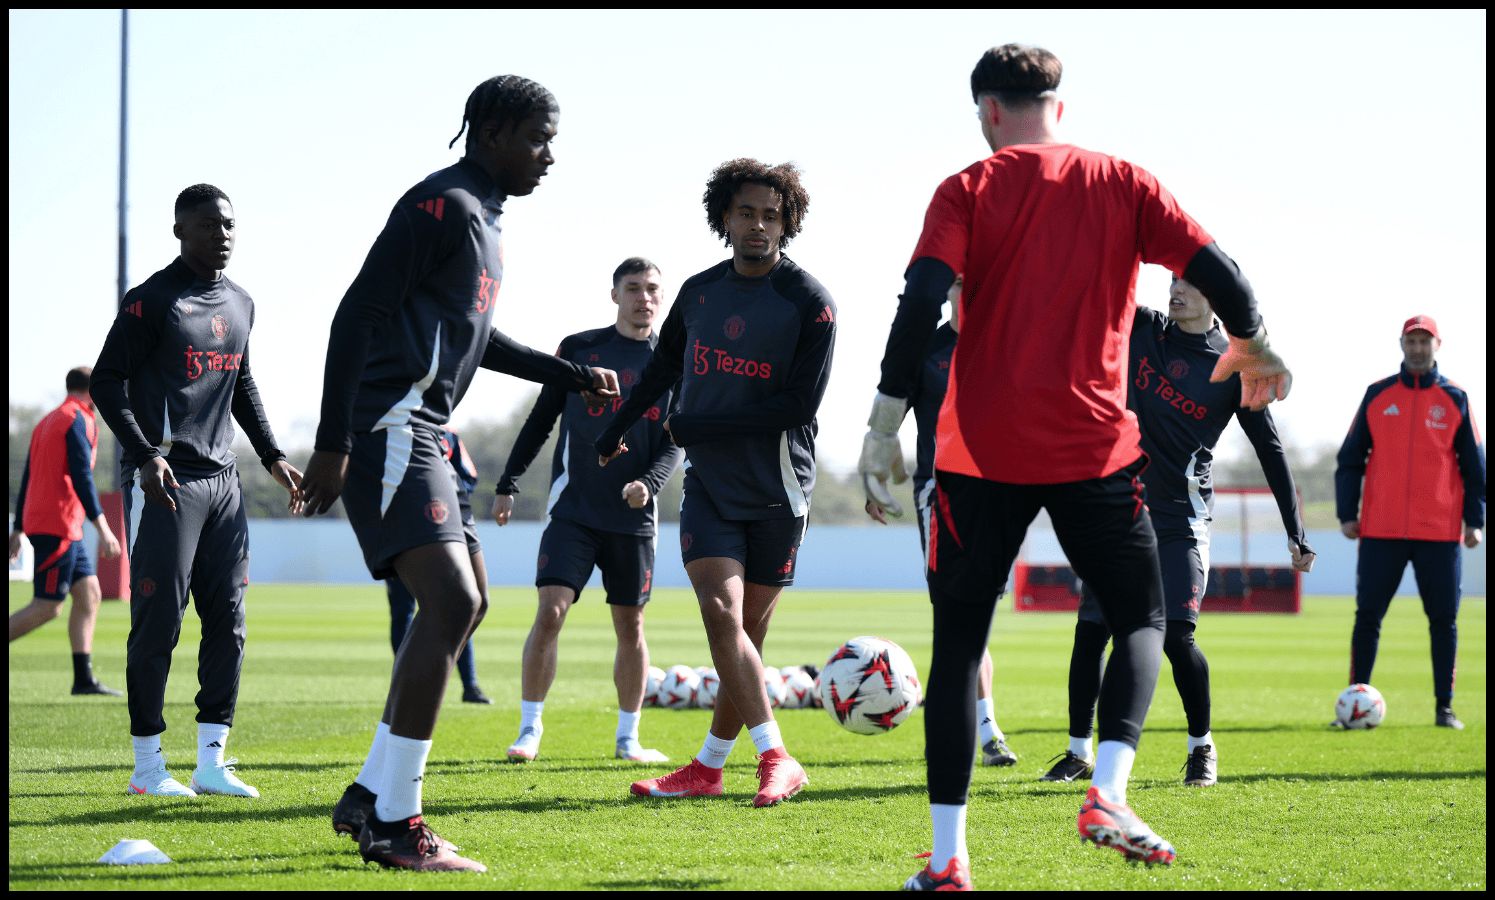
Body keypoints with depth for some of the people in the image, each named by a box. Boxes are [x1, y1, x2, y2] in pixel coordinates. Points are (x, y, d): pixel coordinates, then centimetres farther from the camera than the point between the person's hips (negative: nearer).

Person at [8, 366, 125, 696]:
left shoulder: (47, 422, 19)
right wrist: (103, 529, -20)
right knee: (47, 607, -8)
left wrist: (18, 531, 22)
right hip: (58, 526, -10)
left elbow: (27, 480, 20)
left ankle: (84, 678, 4)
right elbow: (82, 478, -18)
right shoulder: (78, 420, -9)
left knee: (89, 594, 8)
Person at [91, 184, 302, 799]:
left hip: (221, 479, 7)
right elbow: (106, 382, -9)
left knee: (227, 621, 3)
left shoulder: (240, 304, 16)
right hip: (164, 482, -7)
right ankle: (148, 765, 1)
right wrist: (145, 454, -20)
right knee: (159, 621, -6)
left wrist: (271, 456, 21)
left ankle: (211, 761, 8)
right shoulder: (152, 300, -7)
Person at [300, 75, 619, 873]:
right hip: (388, 430, -11)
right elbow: (358, 314, -19)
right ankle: (394, 825, -15)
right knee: (450, 603, -17)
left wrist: (575, 377, 32)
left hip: (418, 439, 11)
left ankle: (372, 797, 18)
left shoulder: (482, 220, 20)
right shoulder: (440, 206, -12)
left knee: (465, 603, 15)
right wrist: (333, 444, -24)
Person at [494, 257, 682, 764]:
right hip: (573, 508, -1)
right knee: (550, 611, -13)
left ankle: (627, 738, 16)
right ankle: (529, 729, -5)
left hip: (633, 515, 1)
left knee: (630, 626, 5)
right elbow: (541, 421, 10)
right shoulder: (578, 349, 4)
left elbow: (675, 444, 3)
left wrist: (649, 482, -17)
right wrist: (508, 485, 7)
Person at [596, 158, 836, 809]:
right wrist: (616, 431, 35)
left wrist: (699, 426, -13)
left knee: (747, 631, 2)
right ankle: (777, 760, -16)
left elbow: (800, 404, -14)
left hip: (776, 489, -3)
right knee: (720, 614, -14)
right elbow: (663, 367, 24)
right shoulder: (699, 292, 7)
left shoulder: (809, 302, -8)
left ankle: (711, 765, 12)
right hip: (708, 483, 3)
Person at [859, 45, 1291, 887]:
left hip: (982, 454, 0)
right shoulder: (1121, 184, 5)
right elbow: (1218, 274, -1)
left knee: (959, 642, 9)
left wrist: (885, 424, -11)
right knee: (1142, 621, 15)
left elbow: (921, 304, -12)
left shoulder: (969, 191, 1)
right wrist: (1253, 347, 18)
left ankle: (948, 855, 3)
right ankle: (1108, 795, -9)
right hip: (1096, 449, 0)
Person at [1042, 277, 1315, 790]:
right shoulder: (1141, 329, 5)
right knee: (1090, 632, 1)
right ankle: (1079, 752, 14)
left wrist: (1296, 533, 1)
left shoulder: (1233, 367, -2)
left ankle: (1201, 748, 9)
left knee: (1176, 637, -12)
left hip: (1180, 517, -3)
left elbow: (1270, 450, 2)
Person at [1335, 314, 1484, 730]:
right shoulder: (1377, 395, 8)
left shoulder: (1455, 399, 6)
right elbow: (1351, 457, 9)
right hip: (1381, 530, 0)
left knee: (1443, 619, 1)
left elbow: (1474, 464, 7)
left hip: (1440, 532, 0)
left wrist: (1474, 520, -1)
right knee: (1368, 616, -1)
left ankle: (1444, 707, 8)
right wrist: (1347, 513, 1)